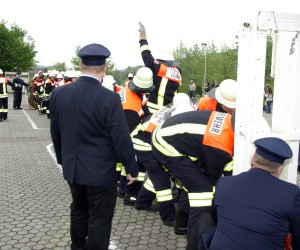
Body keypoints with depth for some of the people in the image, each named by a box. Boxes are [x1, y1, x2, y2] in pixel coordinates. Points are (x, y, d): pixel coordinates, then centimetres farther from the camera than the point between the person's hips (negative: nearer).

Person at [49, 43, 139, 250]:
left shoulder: (59, 93, -5)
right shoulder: (109, 98, -23)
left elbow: (55, 132, 6)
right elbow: (122, 139, -18)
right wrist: (132, 168, -4)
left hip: (72, 168, 6)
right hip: (101, 171, -6)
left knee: (79, 210, 26)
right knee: (100, 217, 10)